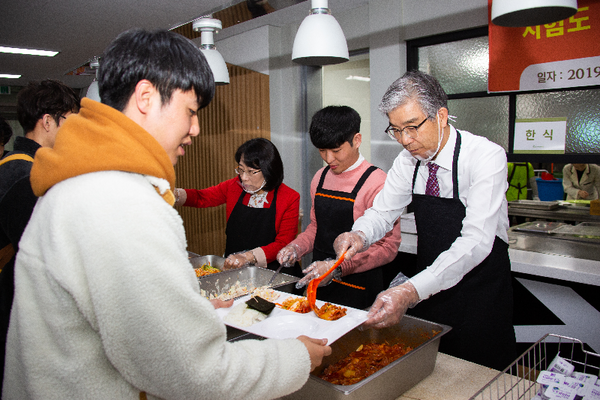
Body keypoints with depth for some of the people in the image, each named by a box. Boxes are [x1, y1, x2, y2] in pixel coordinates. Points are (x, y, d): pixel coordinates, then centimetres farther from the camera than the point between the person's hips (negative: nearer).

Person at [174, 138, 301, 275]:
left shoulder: (290, 198, -5)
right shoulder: (234, 186, 8)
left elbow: (283, 244, -9)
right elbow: (200, 198, 9)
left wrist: (249, 257, -22)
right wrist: (175, 195, -12)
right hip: (233, 269, 3)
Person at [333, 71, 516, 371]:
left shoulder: (486, 157, -25)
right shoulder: (408, 160, -7)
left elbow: (476, 240, -35)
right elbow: (383, 211, -4)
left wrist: (411, 291, -47)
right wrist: (359, 234, -29)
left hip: (480, 287, -4)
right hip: (428, 284, 5)